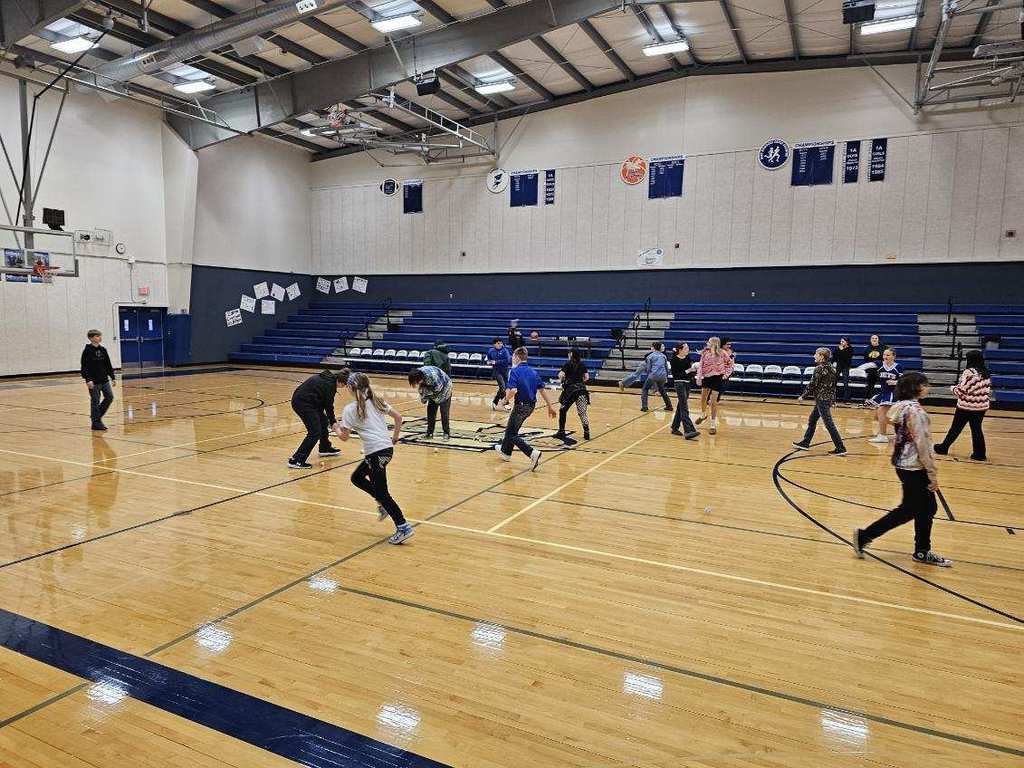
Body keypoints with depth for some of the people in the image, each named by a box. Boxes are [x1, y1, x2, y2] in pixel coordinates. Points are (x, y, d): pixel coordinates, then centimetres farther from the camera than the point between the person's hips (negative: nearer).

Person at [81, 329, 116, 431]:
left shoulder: (103, 349, 9)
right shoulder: (87, 351, -8)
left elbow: (108, 365, 13)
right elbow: (84, 367, -11)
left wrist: (113, 377, 11)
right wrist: (88, 380, -19)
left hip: (104, 379, 6)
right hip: (93, 381, -6)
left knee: (109, 397, 3)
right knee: (95, 401, 0)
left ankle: (98, 415, 21)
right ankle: (96, 422, 9)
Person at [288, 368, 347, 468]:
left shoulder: (327, 377, 11)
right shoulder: (330, 384, -16)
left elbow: (325, 403, 14)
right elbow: (329, 405, -10)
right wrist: (333, 422, 2)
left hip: (300, 399, 10)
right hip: (303, 403, -10)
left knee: (323, 421, 22)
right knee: (315, 432, -8)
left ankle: (325, 448, 40)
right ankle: (296, 460, -9)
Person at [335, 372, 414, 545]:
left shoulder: (350, 409, -7)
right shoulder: (376, 401, 11)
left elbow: (345, 436, -4)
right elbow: (398, 417, 12)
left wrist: (336, 428, 17)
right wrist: (395, 438, 20)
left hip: (376, 453, -8)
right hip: (387, 448, 8)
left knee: (381, 493, 0)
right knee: (357, 478, 23)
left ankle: (403, 527, -4)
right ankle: (383, 504, 18)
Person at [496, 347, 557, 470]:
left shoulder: (515, 371, -14)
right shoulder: (533, 372, 7)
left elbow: (513, 391, -28)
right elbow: (542, 390, 4)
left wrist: (506, 398, -9)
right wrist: (550, 406, 6)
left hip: (521, 405, -8)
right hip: (531, 406, 8)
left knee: (512, 434, 2)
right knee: (511, 428, 26)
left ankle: (533, 453, -16)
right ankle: (505, 451, 44)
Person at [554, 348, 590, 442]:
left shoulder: (568, 364, -4)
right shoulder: (582, 365, 10)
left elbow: (561, 375, -15)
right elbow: (587, 377, 7)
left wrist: (562, 380, 5)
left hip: (570, 389, -4)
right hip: (582, 389, 4)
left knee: (562, 410, 11)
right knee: (582, 412, 6)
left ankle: (561, 432, 13)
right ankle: (587, 432, -1)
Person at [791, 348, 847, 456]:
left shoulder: (819, 368, -15)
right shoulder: (831, 368, 9)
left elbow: (812, 385, -14)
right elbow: (832, 384, 14)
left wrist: (803, 396, -3)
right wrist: (833, 398, 20)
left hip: (822, 399, -9)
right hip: (829, 398, 9)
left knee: (829, 424, -6)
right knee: (812, 420, 18)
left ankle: (840, 449, -6)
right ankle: (805, 443, 27)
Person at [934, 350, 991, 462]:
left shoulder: (969, 372, -17)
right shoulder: (986, 373, 5)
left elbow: (961, 391, -17)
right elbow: (988, 391, 10)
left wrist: (953, 387, 1)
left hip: (966, 406, -6)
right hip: (981, 406, 6)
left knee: (956, 428, 7)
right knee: (977, 429, 12)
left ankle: (943, 448, 20)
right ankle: (979, 453, 13)